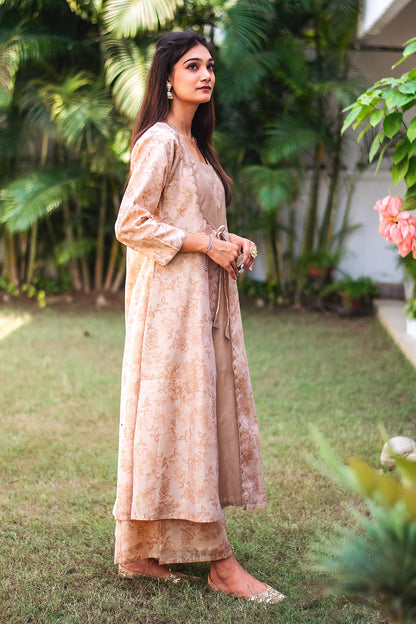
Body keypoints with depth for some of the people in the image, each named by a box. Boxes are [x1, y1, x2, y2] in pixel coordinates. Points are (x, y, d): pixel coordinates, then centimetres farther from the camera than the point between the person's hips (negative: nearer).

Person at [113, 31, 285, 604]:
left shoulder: (193, 144, 19)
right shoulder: (160, 141, -9)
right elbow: (131, 223, -16)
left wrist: (234, 243, 6)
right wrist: (207, 244, -15)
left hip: (202, 296, 10)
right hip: (172, 298, -10)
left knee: (199, 416, 9)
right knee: (186, 414, -6)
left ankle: (142, 553, 16)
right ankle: (221, 564, -1)